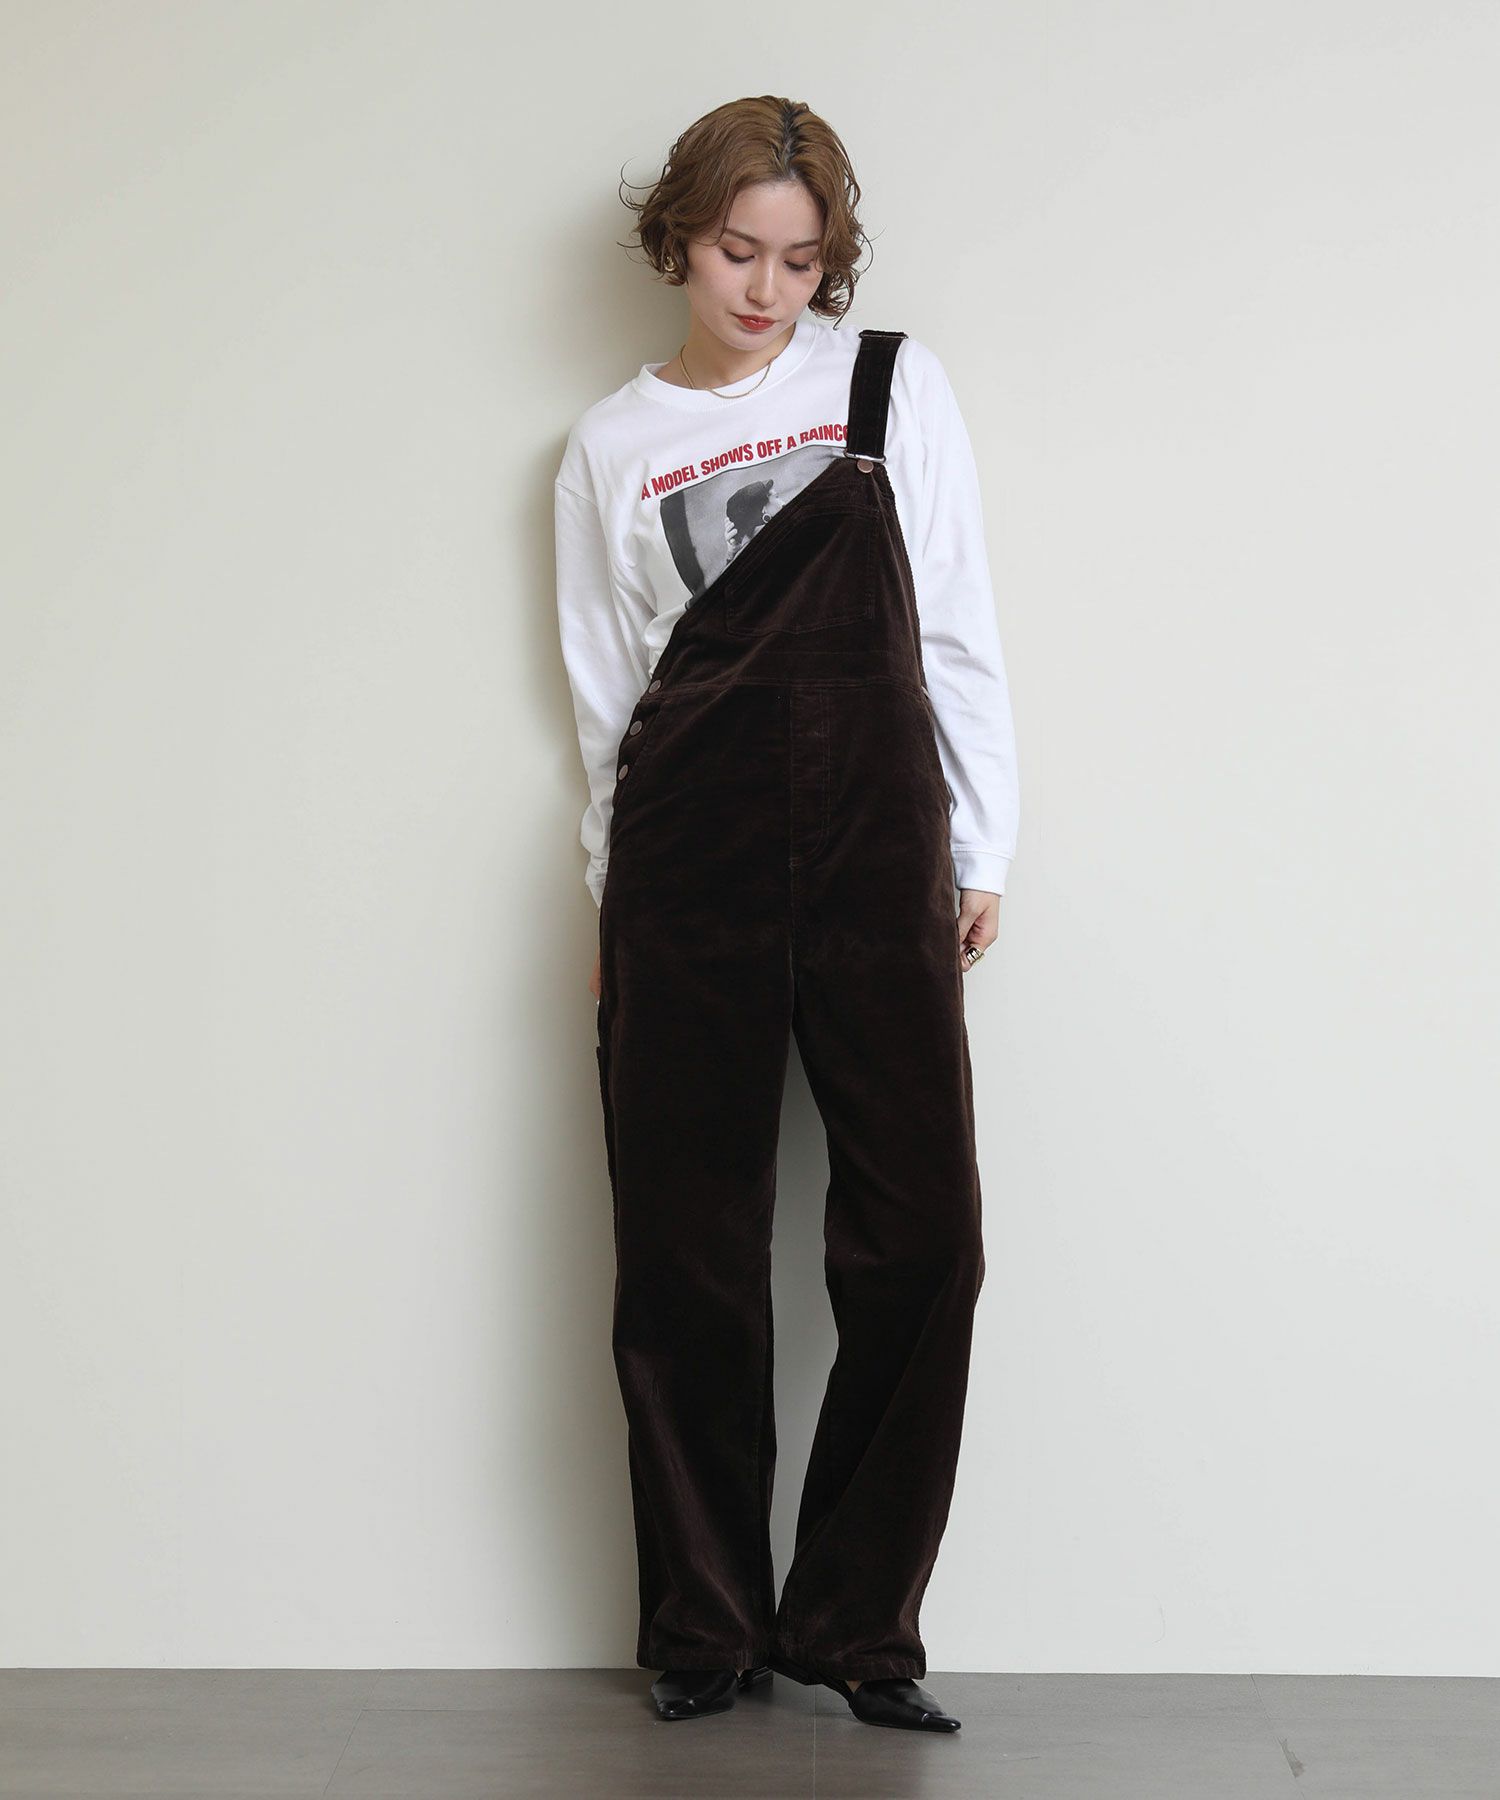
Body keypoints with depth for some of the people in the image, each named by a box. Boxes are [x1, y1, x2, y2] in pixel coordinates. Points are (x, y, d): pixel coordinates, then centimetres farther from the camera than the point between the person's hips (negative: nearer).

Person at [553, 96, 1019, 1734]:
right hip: (687, 876, 0)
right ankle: (705, 1627, 15)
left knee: (920, 1239, -5)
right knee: (687, 1256, 2)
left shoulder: (897, 385, 9)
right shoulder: (611, 446, 11)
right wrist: (615, 908, 11)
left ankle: (856, 1619, 10)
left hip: (882, 862, 0)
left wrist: (982, 848, 5)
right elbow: (603, 694, 14)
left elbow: (956, 629, 9)